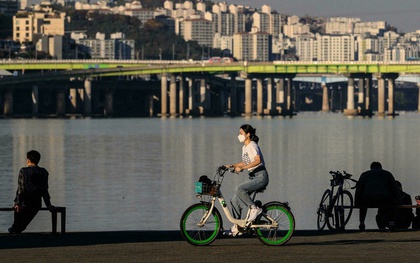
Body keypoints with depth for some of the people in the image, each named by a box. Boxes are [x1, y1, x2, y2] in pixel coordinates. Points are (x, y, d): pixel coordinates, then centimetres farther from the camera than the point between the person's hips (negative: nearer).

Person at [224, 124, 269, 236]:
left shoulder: (252, 145, -13)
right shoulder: (244, 147, 15)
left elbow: (258, 160, -26)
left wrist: (242, 168, -30)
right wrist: (231, 166, 11)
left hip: (260, 176, -9)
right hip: (253, 177, 9)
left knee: (239, 189, -30)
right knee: (235, 200, 1)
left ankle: (254, 208, -15)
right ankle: (237, 226, 7)